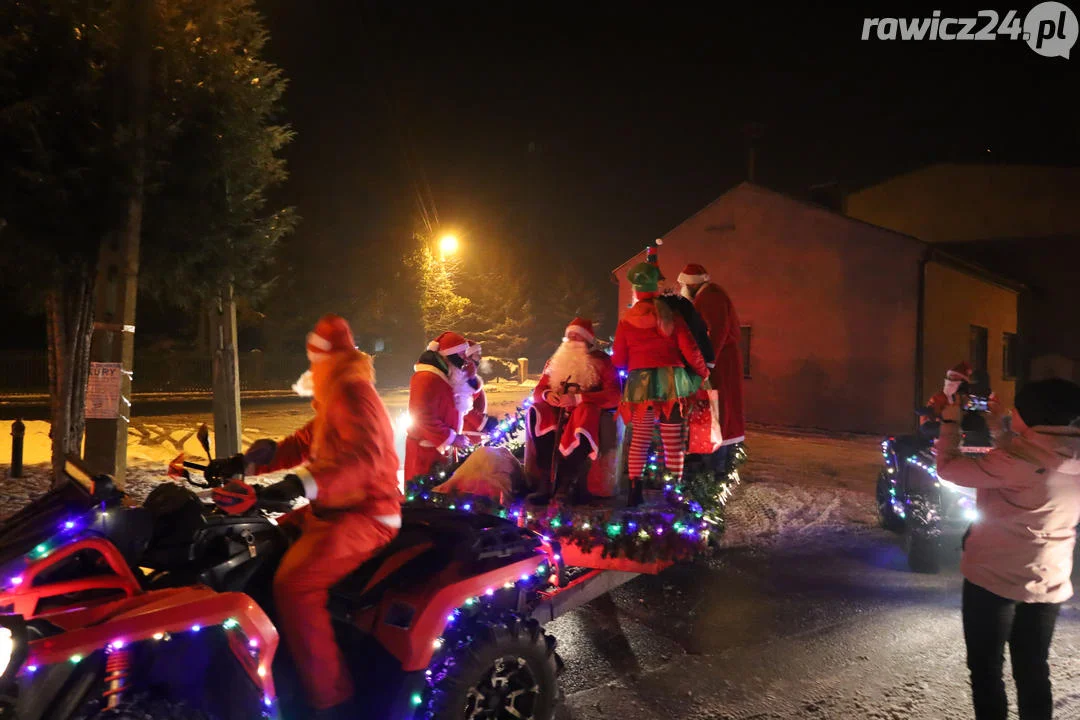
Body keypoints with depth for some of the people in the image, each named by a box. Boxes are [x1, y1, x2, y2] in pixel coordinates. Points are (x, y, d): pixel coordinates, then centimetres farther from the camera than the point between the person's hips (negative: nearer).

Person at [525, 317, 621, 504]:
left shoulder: (602, 361, 3)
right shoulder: (554, 361, 17)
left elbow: (613, 396, -11)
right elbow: (537, 392, 14)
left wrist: (578, 398, -23)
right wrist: (547, 395, -13)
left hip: (587, 410, -4)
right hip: (558, 412, 4)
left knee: (583, 415, -39)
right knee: (536, 413, -29)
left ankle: (555, 483, -31)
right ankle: (545, 480, -31)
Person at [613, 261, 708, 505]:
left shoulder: (626, 322, 2)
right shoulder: (671, 316, -1)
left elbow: (618, 360, 4)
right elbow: (690, 351, -1)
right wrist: (703, 373, 16)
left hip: (639, 384, 1)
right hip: (670, 382, -1)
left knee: (639, 439, 9)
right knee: (672, 441, 3)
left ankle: (635, 491, 9)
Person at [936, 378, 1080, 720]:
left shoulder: (1021, 461, -25)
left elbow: (948, 468, -15)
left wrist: (951, 422, -1)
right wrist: (997, 427, 14)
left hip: (995, 579, -6)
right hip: (1049, 584, 7)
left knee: (986, 669, 10)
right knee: (1033, 672, 20)